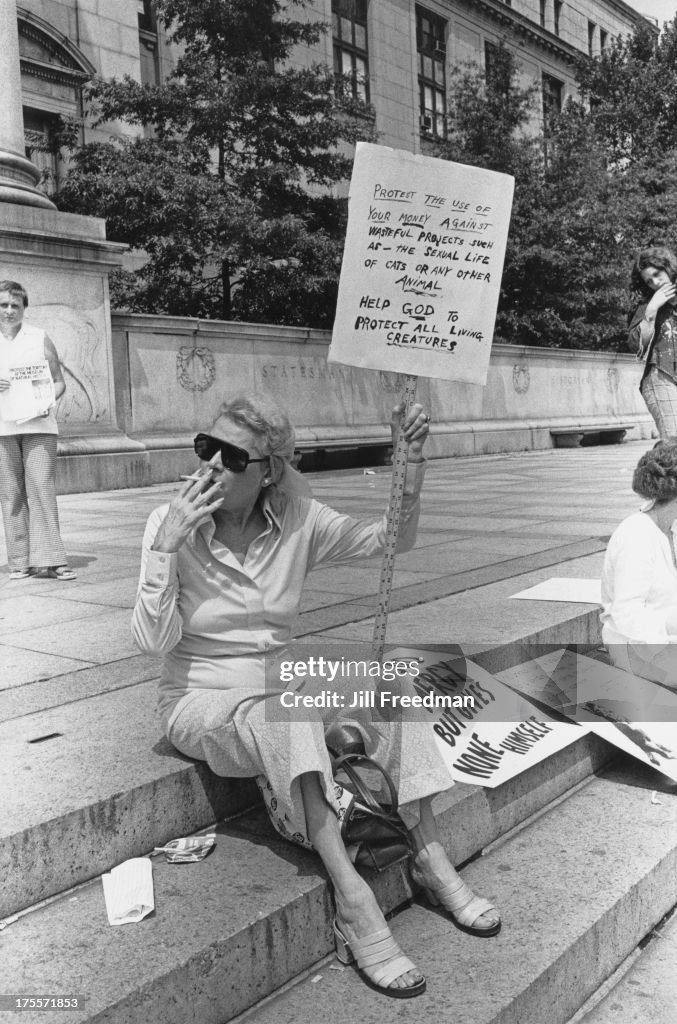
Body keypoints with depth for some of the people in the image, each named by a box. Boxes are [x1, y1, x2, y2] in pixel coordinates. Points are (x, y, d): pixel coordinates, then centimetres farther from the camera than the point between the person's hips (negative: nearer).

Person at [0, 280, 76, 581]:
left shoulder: (39, 338, 8)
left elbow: (59, 381, 10)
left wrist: (49, 402, -9)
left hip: (37, 424, -1)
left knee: (42, 489, -8)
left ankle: (48, 559, -7)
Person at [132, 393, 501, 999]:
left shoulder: (297, 521, -4)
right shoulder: (170, 523, -12)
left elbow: (392, 540, -2)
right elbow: (154, 641, -17)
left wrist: (414, 461, -15)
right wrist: (166, 547, -28)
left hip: (278, 694, 4)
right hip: (200, 700, -4)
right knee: (279, 710, -36)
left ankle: (431, 859, -12)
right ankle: (353, 903, -36)